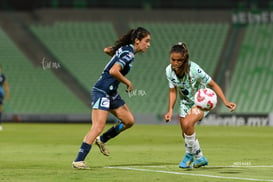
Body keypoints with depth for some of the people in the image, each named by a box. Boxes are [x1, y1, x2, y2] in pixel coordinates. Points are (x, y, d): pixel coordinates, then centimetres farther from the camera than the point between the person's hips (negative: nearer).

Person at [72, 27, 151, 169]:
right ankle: (78, 161, -19)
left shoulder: (125, 49, 11)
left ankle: (102, 140, 25)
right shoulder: (129, 54, -17)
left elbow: (107, 50, 27)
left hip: (111, 93, 10)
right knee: (98, 127, -18)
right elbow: (113, 71, -28)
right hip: (102, 92, -10)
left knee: (129, 121, 11)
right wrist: (128, 83, -14)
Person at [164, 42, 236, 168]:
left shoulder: (194, 69, -30)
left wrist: (225, 102, -29)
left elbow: (213, 85, -21)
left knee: (187, 124, -29)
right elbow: (173, 91, -2)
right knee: (185, 133, 7)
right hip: (185, 102, 6)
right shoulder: (169, 71, -16)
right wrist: (170, 110, -14)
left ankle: (190, 155, -7)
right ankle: (200, 158, 33)